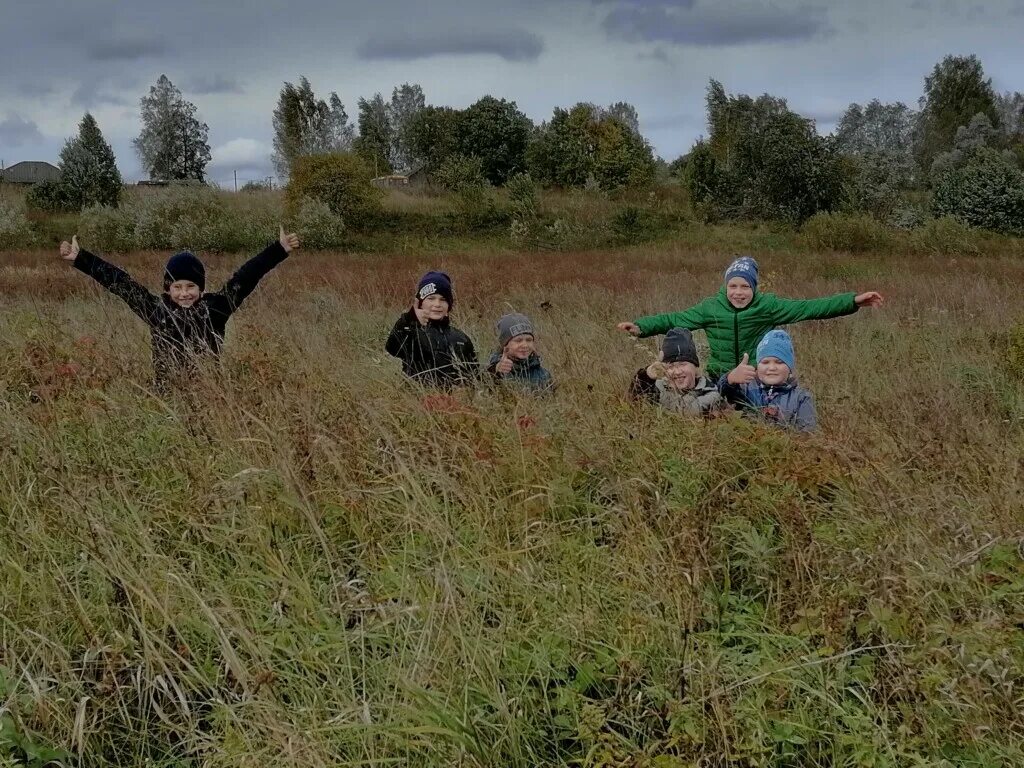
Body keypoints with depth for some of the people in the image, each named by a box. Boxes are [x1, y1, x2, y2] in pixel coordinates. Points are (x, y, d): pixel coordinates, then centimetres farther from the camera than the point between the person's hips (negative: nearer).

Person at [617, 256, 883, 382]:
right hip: (720, 381, 1)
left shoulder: (768, 306, -10)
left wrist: (853, 301, -17)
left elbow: (808, 308, -12)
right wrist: (640, 326, -19)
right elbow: (674, 319, -6)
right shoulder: (711, 307, -7)